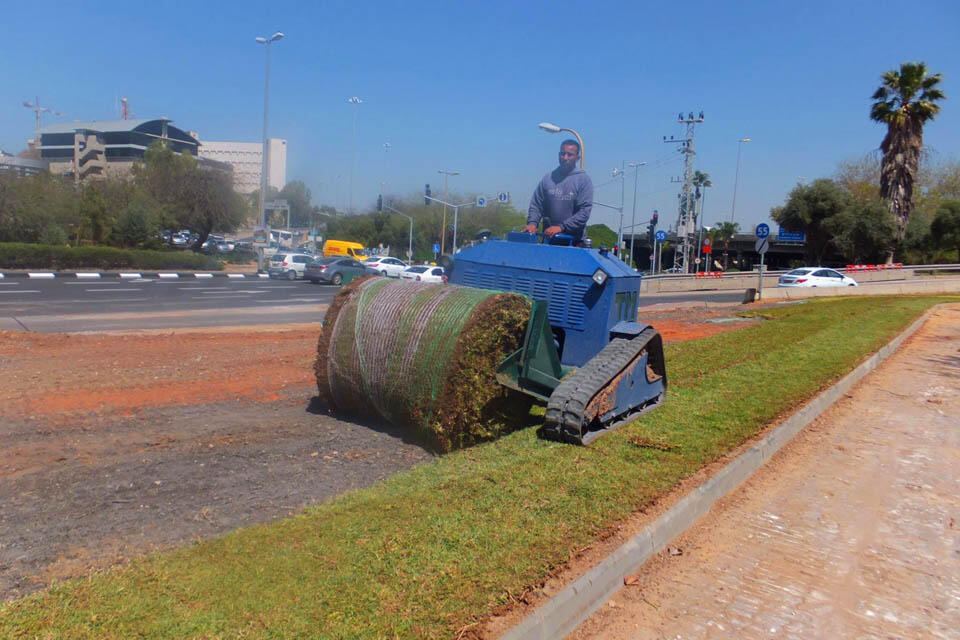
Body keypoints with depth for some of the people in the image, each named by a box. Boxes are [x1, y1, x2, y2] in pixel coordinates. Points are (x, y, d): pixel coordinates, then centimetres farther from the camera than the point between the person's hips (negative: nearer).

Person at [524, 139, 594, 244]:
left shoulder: (584, 180, -4)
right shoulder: (548, 178, 6)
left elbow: (584, 211, -12)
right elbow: (536, 205, 8)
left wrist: (561, 227, -21)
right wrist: (532, 222, -11)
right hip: (548, 239, 3)